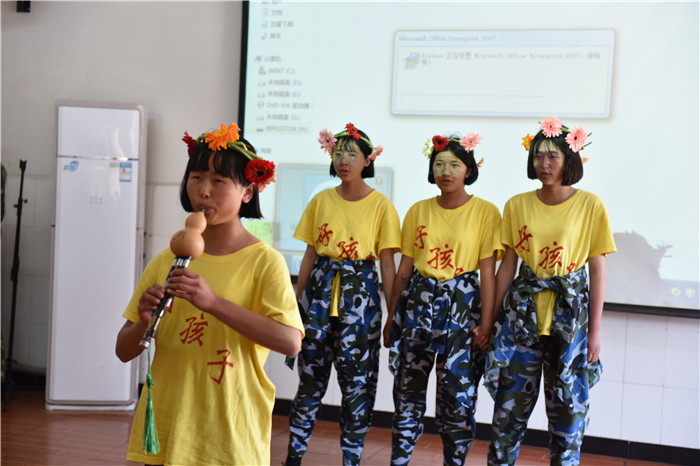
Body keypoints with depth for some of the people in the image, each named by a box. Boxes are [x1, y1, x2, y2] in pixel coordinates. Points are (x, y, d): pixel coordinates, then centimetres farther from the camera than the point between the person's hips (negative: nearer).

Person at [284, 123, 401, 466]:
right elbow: (310, 254, 10)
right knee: (310, 376, 8)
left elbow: (387, 262, -3)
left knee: (357, 380, 2)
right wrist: (296, 301, 8)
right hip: (320, 288, 2)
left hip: (360, 293, -2)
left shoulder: (381, 205, -3)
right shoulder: (321, 200, 6)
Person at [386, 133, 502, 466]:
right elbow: (404, 268, 9)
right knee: (407, 389, 7)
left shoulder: (485, 212, -3)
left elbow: (487, 272, -5)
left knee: (457, 395, -1)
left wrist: (486, 324, -10)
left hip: (462, 305, -3)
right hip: (418, 302, 3)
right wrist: (392, 317, 10)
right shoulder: (418, 211, 6)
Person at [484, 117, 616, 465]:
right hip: (522, 310, 2)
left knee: (568, 406, 6)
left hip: (570, 311, -1)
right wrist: (493, 318, 4)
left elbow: (597, 270, -2)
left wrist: (594, 330, -5)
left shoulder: (590, 206, -3)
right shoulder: (517, 205, 3)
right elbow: (507, 265, 6)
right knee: (510, 401, 4)